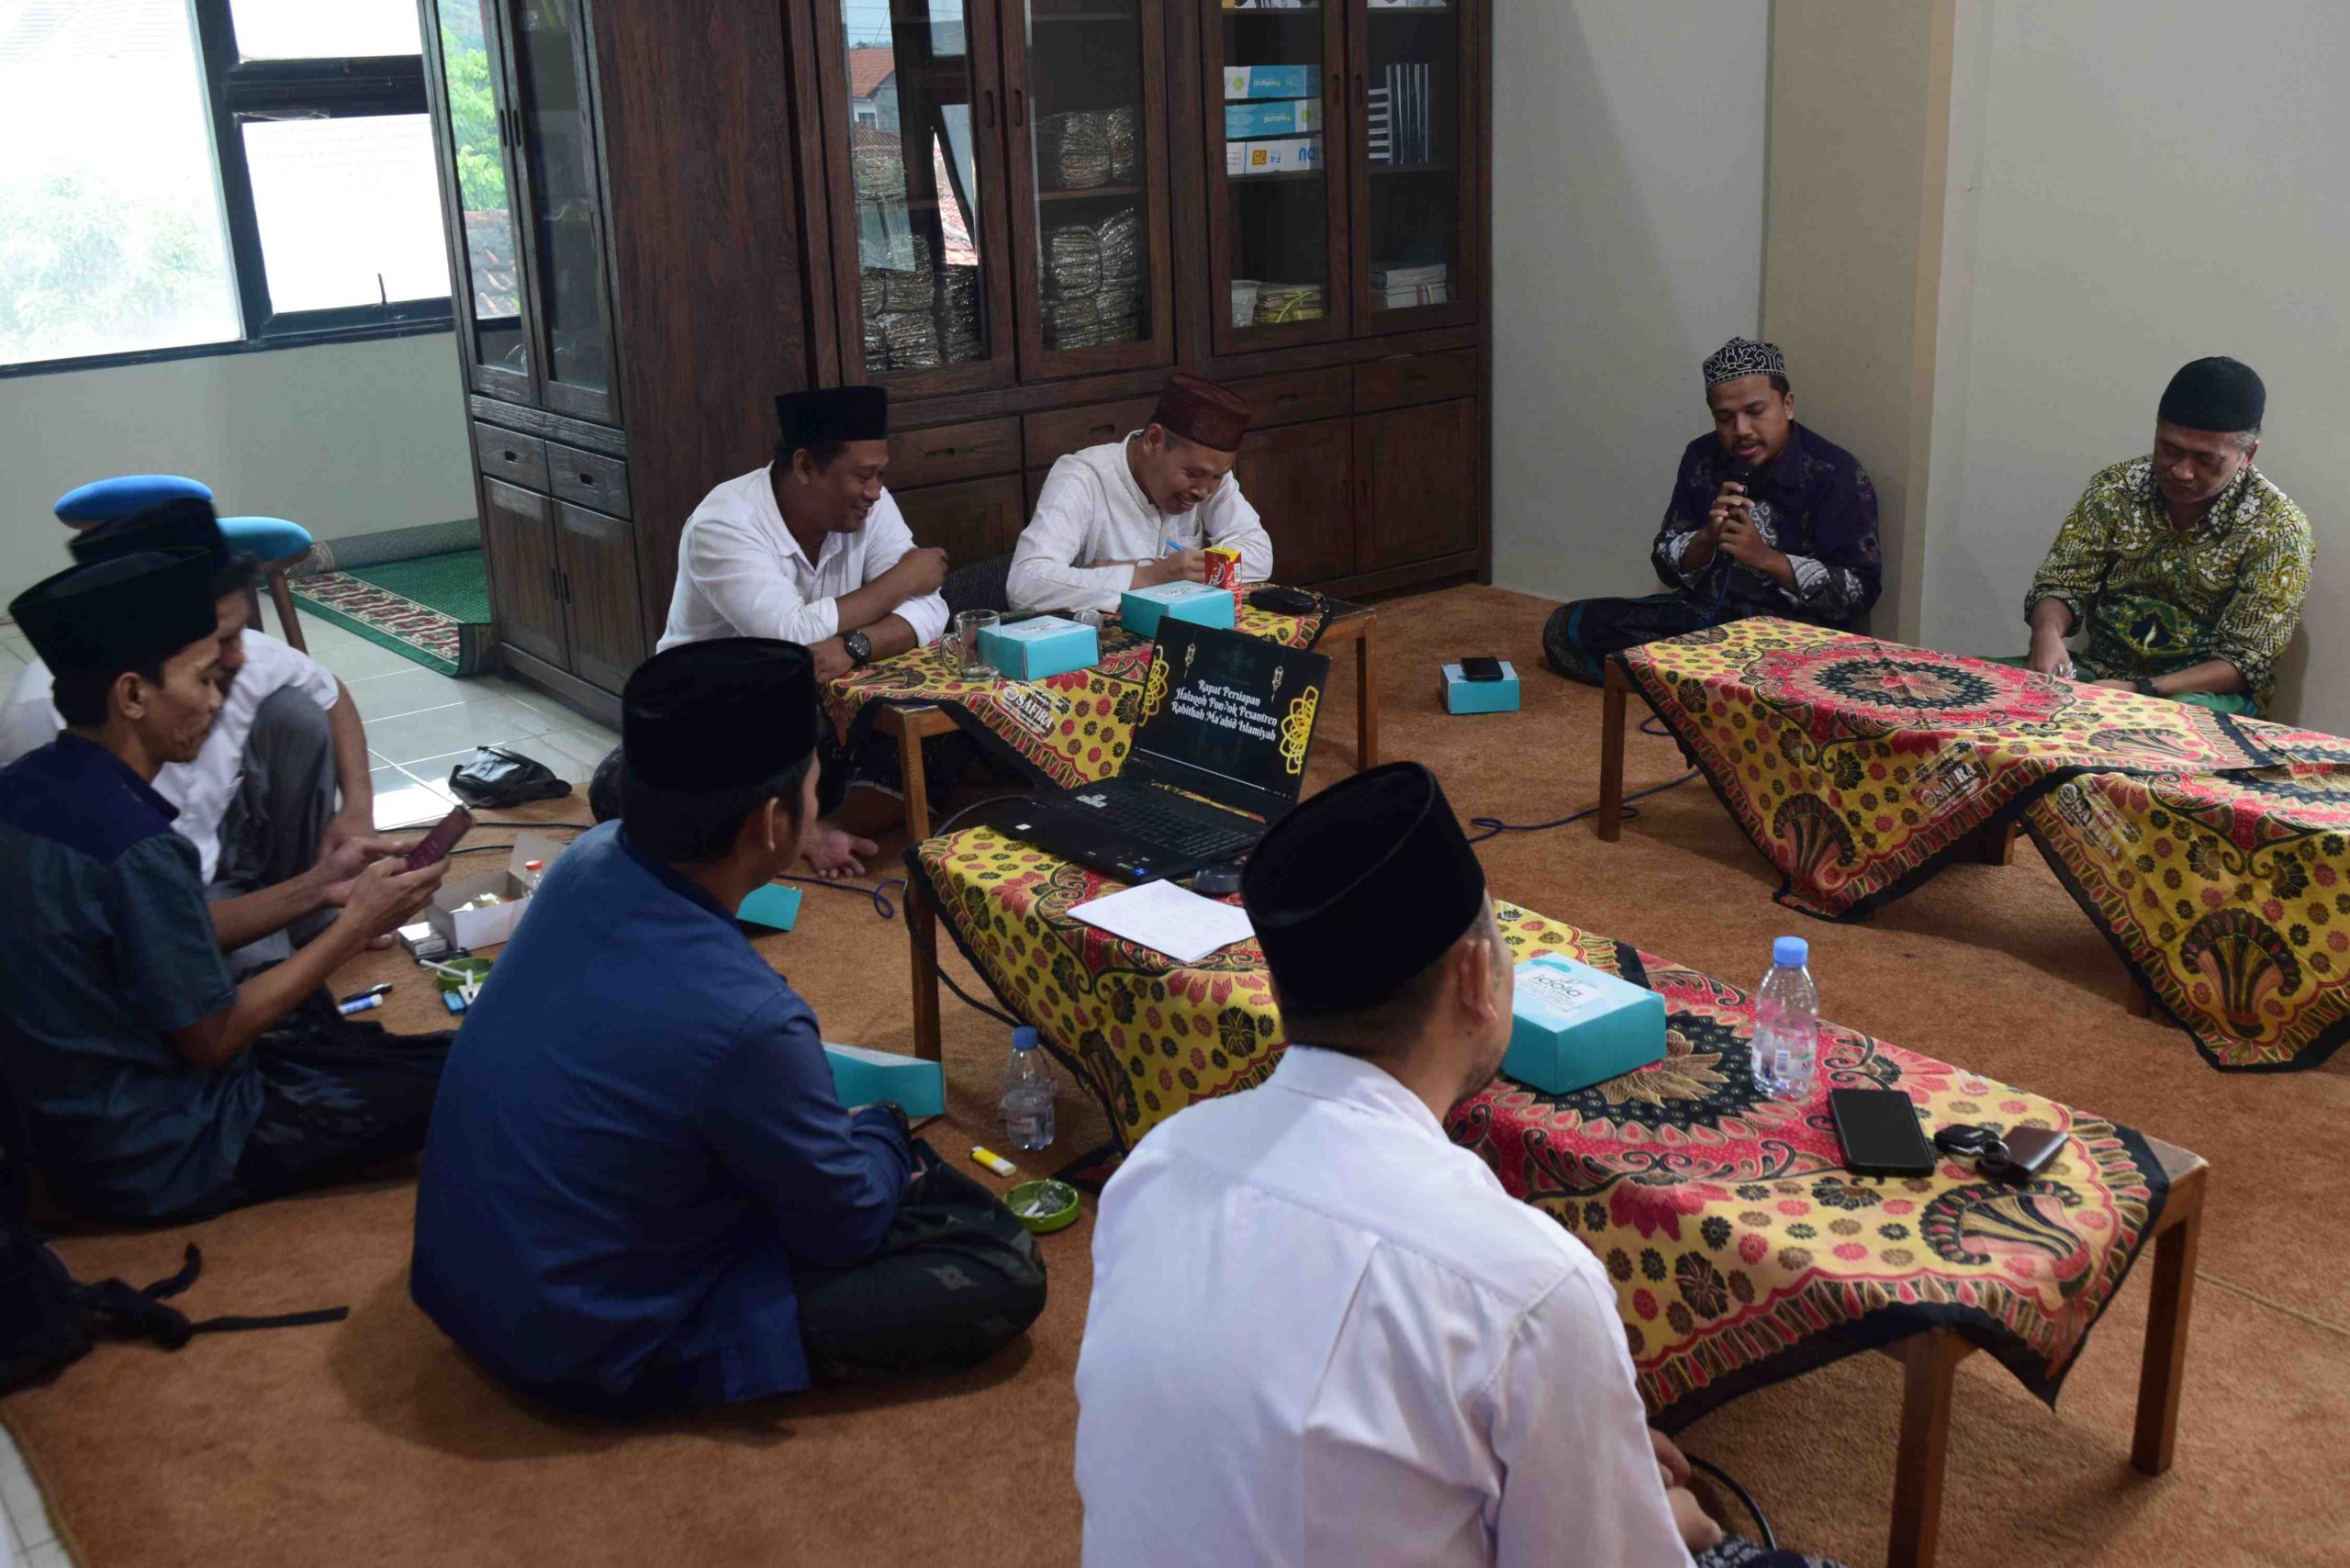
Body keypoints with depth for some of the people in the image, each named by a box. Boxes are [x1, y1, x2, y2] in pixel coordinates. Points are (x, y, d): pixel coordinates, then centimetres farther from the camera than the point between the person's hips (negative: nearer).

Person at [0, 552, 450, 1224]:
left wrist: (316, 888, 2)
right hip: (159, 1152, -9)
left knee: (341, 1019, 26)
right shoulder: (133, 847, -31)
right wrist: (357, 925, -12)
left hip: (71, 1116, 9)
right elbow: (212, 1039, -19)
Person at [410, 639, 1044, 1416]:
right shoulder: (746, 1020, -34)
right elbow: (849, 1226, -13)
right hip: (592, 1354, -8)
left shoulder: (588, 859, -12)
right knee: (1004, 1270, -10)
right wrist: (882, 1133, 5)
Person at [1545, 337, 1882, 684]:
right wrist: (1707, 538, -13)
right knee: (1567, 627, -8)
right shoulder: (1702, 458, 6)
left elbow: (1859, 590, -12)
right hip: (1703, 613, 7)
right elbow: (1667, 567, 8)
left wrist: (1765, 557, -20)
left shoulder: (1835, 473, -9)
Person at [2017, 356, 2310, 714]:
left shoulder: (2277, 527, -11)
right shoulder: (2116, 488, -2)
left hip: (2202, 692, -3)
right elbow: (2063, 584, 1)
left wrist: (2138, 692, -27)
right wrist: (2048, 632, -24)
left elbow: (2244, 661, -13)